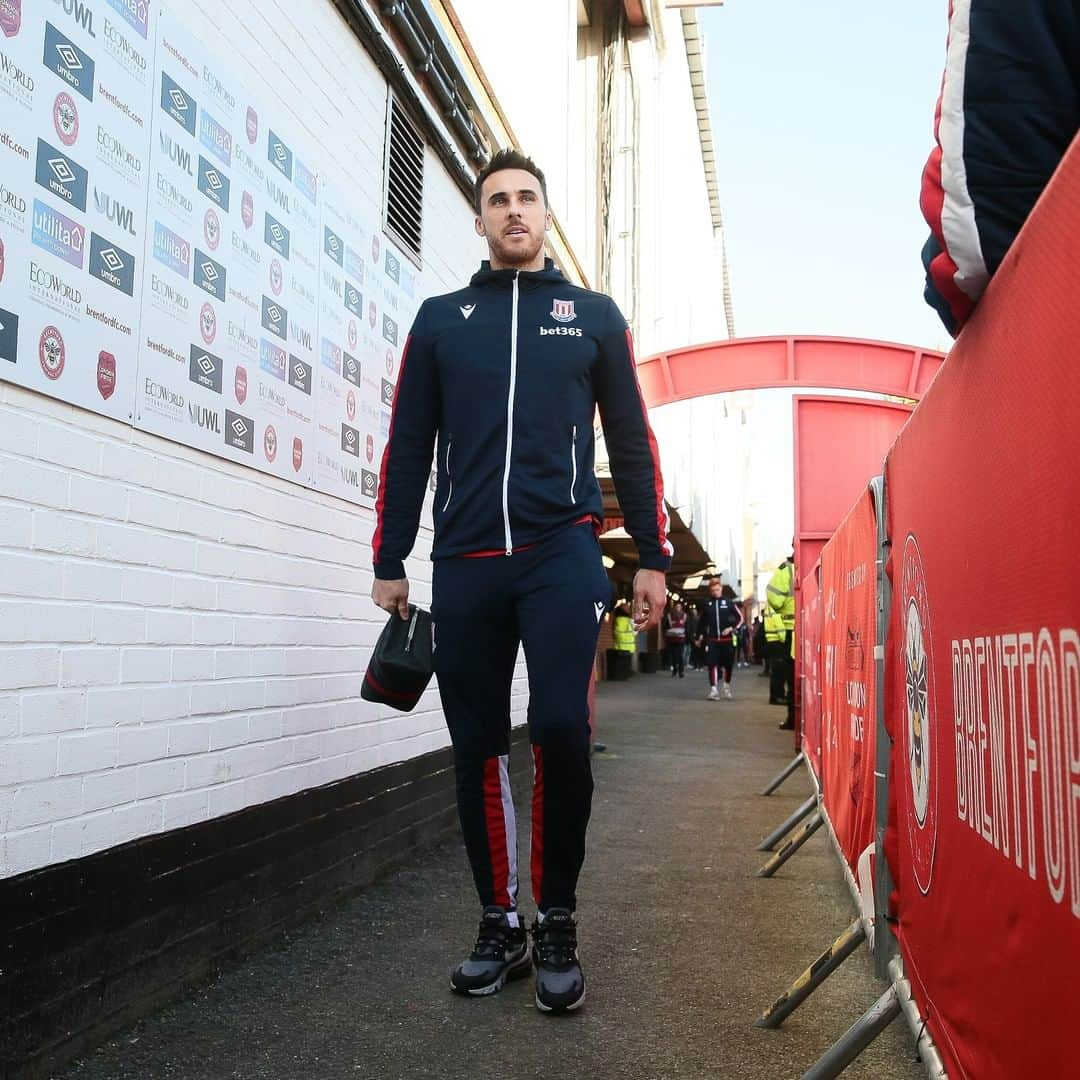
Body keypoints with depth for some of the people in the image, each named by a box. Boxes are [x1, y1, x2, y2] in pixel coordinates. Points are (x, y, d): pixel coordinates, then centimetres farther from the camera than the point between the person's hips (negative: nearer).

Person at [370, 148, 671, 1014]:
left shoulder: (594, 316, 13)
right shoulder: (441, 320, 15)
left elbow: (632, 444, 11)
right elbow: (408, 448, 13)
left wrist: (653, 558, 5)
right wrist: (390, 562, 8)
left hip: (563, 553, -2)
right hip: (465, 562, 2)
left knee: (559, 727, -15)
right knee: (477, 746, 4)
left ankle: (558, 924, 3)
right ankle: (501, 922, 18)